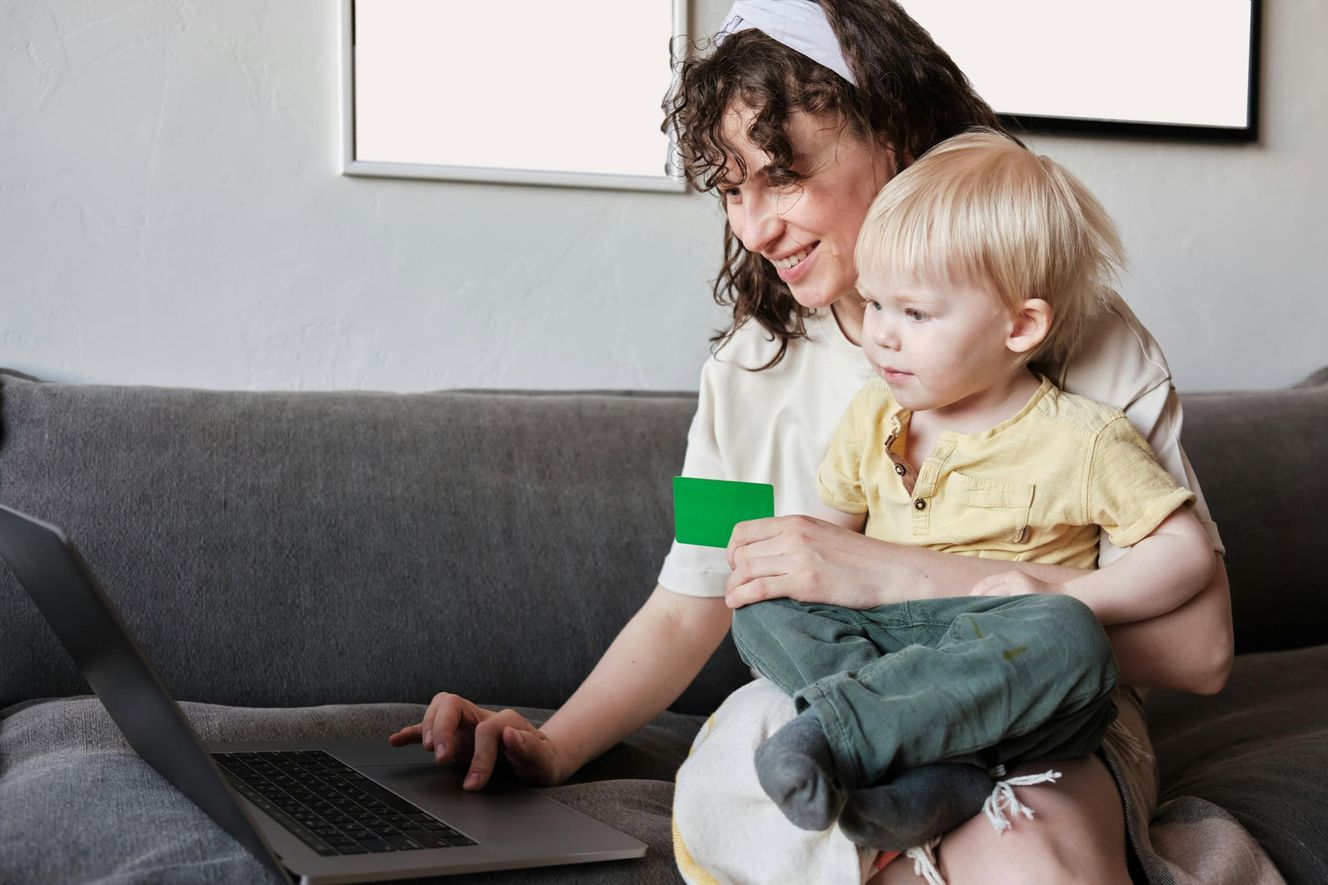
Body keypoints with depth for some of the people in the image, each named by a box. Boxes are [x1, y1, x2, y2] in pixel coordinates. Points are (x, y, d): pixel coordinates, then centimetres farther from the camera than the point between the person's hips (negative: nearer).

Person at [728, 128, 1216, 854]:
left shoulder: (1083, 441, -4)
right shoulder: (873, 416, 10)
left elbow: (1187, 550, -4)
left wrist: (1063, 604, -15)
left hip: (1007, 676, -4)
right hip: (879, 636, 5)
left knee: (1064, 639, -37)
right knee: (762, 607, -19)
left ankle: (837, 732, -41)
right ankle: (936, 772, -37)